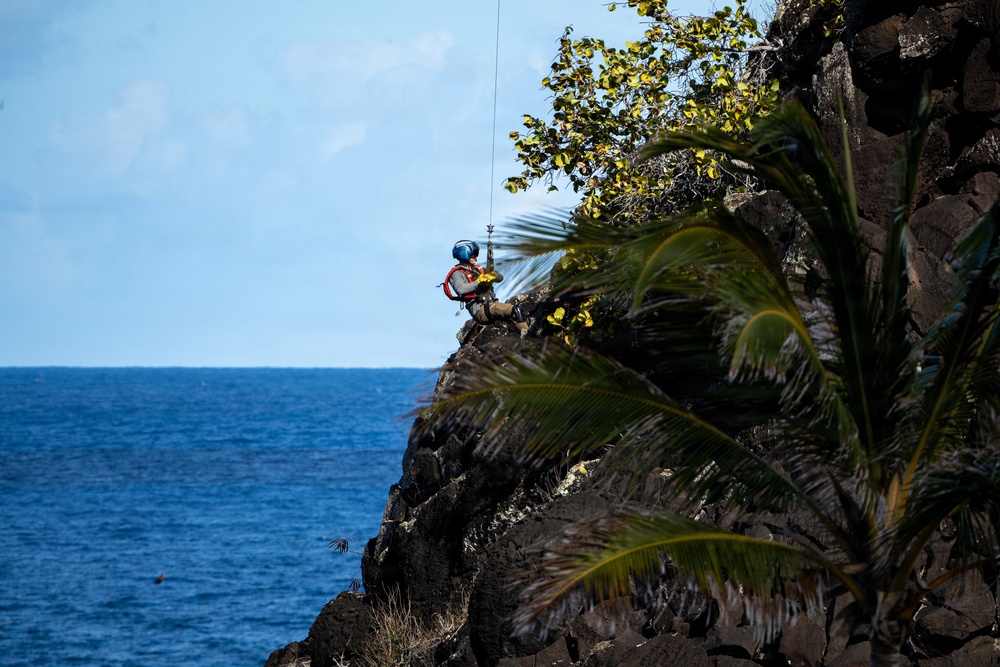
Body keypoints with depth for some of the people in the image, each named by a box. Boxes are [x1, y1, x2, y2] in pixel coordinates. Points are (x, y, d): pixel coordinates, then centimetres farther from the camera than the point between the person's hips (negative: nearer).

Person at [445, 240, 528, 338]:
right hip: (480, 309, -9)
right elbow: (461, 289, -21)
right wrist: (478, 282, -17)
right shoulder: (457, 274, 0)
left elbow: (500, 277, 20)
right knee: (516, 310, -23)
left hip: (491, 303, 9)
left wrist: (492, 276, -4)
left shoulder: (478, 269, 24)